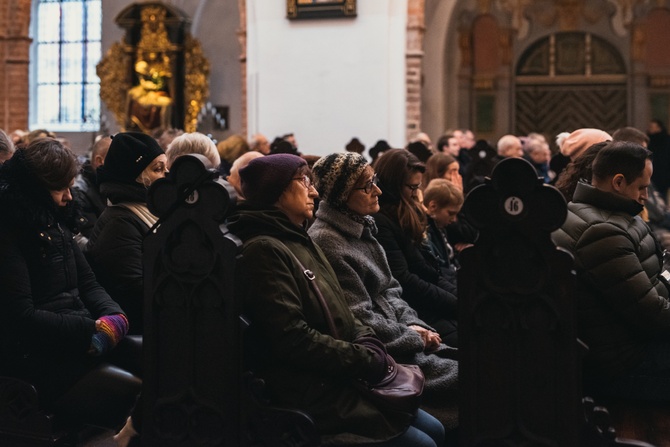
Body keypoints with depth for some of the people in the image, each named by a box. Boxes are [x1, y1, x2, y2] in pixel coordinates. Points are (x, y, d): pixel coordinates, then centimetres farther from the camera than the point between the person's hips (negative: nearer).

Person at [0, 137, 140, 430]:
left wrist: (115, 316, -5)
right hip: (35, 356, -9)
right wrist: (93, 329, -18)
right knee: (137, 390, -27)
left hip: (79, 337, 9)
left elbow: (88, 285, 17)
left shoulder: (55, 224, 16)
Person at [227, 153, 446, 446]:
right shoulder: (264, 250, -14)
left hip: (339, 377, 10)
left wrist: (371, 348, -3)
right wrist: (368, 360, -15)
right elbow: (293, 338, -23)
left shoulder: (302, 243, 18)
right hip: (312, 395, -10)